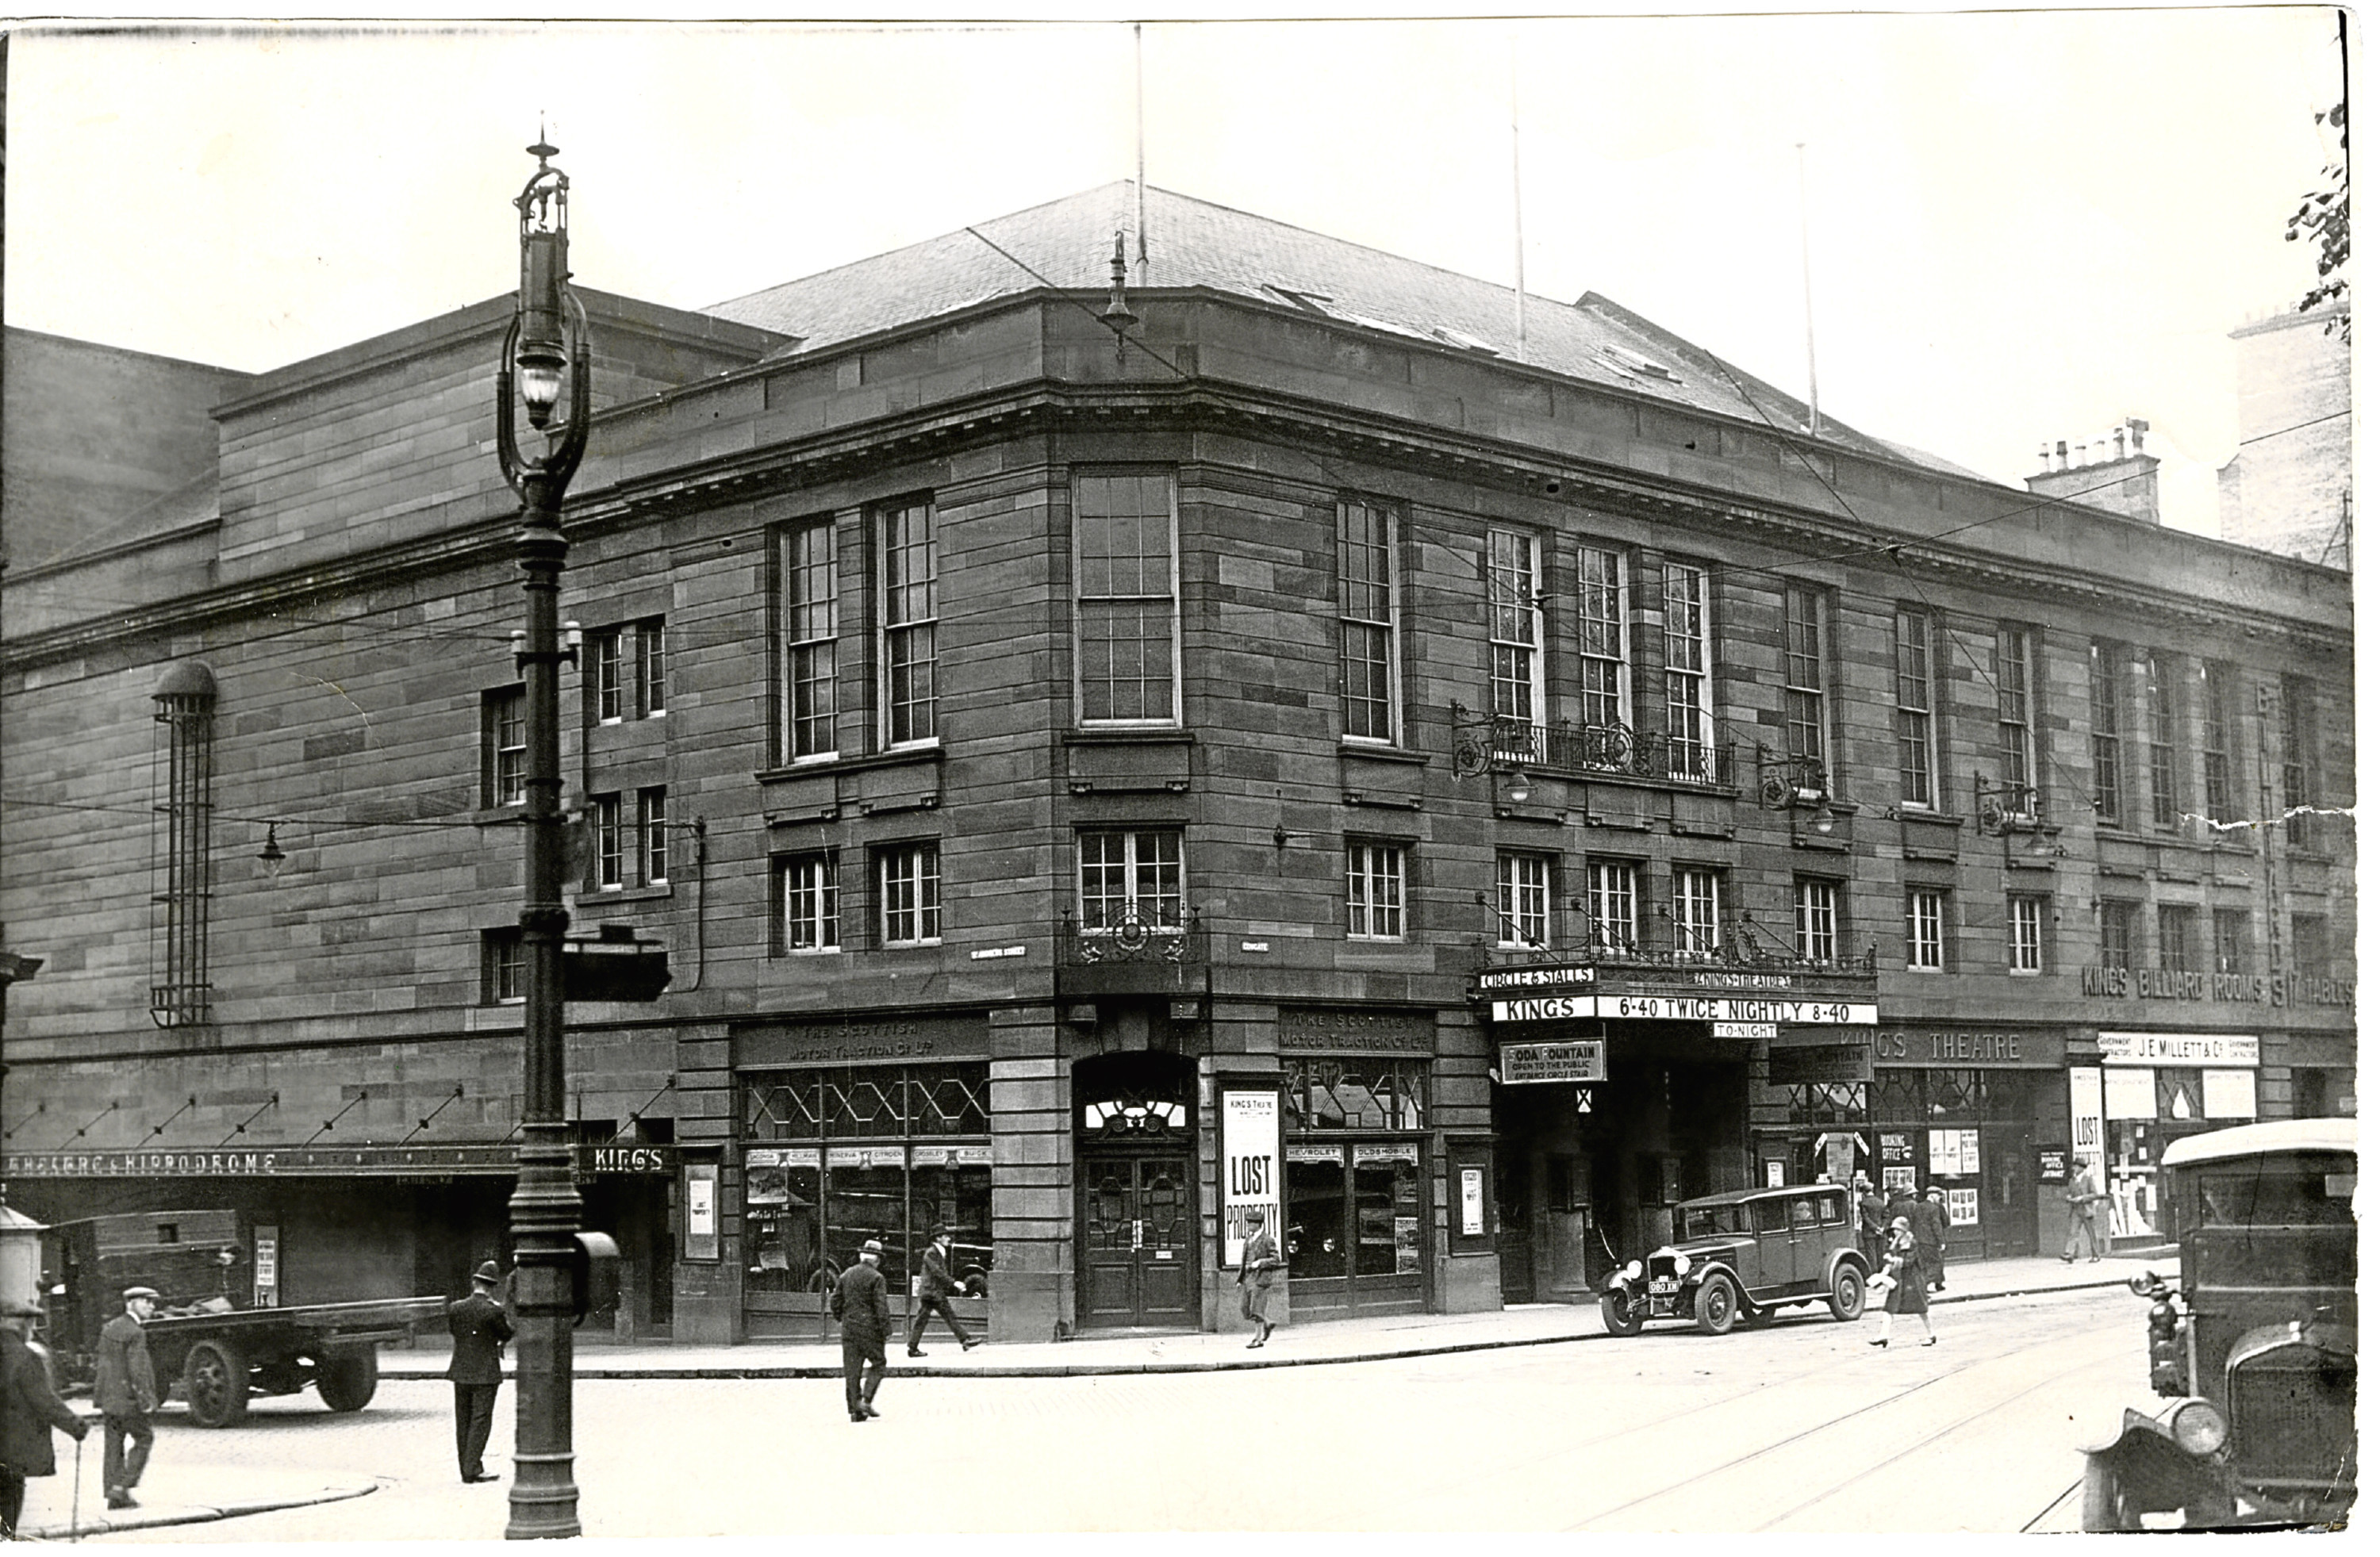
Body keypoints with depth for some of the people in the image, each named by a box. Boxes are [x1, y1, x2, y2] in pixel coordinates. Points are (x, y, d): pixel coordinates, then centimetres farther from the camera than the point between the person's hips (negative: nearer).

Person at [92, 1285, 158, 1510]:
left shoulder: (109, 1327, 11)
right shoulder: (136, 1333, -15)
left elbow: (103, 1363, 15)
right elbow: (138, 1371, -19)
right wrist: (146, 1400, -14)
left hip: (108, 1398, 8)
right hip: (128, 1399, -8)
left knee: (113, 1445, 10)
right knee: (144, 1438, 5)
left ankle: (114, 1495, 11)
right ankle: (122, 1487, -1)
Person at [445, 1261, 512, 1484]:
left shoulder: (456, 1308, -1)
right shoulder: (493, 1311, -16)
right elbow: (508, 1334, -3)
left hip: (461, 1372, 5)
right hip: (486, 1373, -5)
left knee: (463, 1421, 13)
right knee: (481, 1420, -1)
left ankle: (466, 1468, 16)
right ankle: (472, 1469, -4)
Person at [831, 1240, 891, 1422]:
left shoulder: (846, 1275, 9)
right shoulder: (876, 1277, -9)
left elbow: (835, 1302, 11)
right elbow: (881, 1306, -14)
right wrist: (887, 1328, -8)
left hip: (849, 1329, 5)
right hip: (870, 1328, -5)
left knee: (851, 1369, 6)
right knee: (877, 1365, 6)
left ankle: (855, 1408, 5)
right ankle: (867, 1400, -8)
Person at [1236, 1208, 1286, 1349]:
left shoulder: (1267, 1240, -7)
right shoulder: (1249, 1240, 16)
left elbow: (1276, 1260, -8)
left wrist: (1259, 1263, -19)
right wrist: (1240, 1279, 16)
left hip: (1260, 1278, -8)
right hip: (1247, 1279, 8)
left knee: (1257, 1309, -7)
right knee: (1245, 1308, 6)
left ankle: (1258, 1339, 0)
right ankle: (1267, 1323, 27)